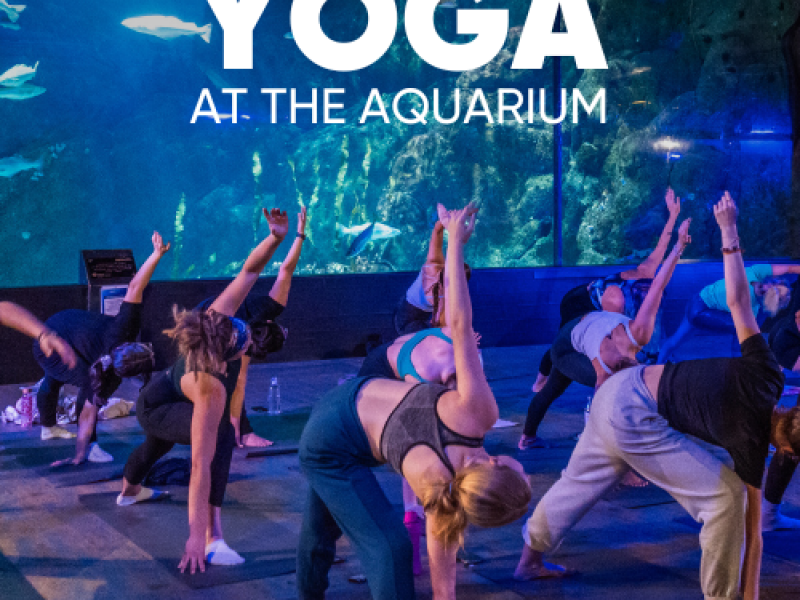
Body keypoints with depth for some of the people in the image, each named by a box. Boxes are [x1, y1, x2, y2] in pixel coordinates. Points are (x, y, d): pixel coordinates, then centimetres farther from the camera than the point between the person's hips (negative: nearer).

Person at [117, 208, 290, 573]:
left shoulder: (216, 319, -33)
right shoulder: (211, 389, -46)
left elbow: (248, 272, -25)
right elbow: (200, 463, -47)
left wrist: (276, 238, -43)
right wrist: (196, 536, -46)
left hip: (163, 392, 8)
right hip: (156, 410, -8)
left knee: (158, 445, 39)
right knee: (220, 435, -37)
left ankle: (129, 490, 75)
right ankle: (213, 539, -34)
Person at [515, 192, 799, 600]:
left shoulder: (765, 377, -7)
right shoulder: (751, 447, -19)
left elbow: (737, 301, -5)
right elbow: (752, 530, -12)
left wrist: (729, 232, 3)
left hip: (619, 388, 8)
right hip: (635, 419, -8)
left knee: (579, 482, 23)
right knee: (726, 493, -5)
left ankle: (530, 558, 41)